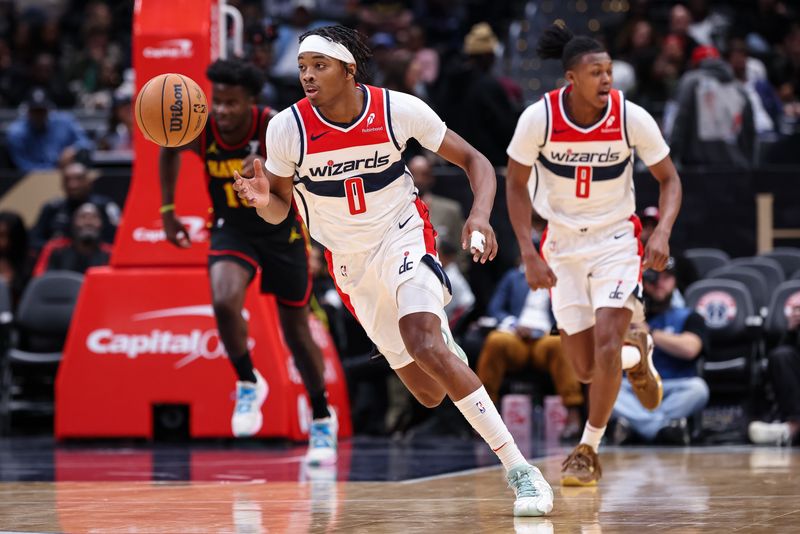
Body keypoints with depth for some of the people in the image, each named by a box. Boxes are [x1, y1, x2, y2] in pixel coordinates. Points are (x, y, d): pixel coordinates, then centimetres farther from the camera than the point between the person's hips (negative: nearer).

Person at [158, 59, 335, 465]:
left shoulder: (274, 126, -26)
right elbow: (169, 151, 6)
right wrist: (168, 211, 6)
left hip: (280, 228, -1)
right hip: (232, 228, 1)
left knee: (296, 329, 7)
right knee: (224, 301, -28)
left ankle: (322, 419, 28)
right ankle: (248, 383, -2)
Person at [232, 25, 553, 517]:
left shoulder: (400, 110, -17)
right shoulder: (288, 129, -14)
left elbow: (474, 161, -6)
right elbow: (280, 208, 0)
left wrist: (480, 216, -25)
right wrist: (262, 201, -25)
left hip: (404, 239, -3)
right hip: (351, 263, 3)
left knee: (424, 345, -31)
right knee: (429, 393, 6)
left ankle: (521, 470, -27)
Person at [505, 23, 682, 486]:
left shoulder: (632, 118, -16)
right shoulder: (539, 118, -16)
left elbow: (670, 179, -4)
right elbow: (516, 185, -3)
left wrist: (662, 233, -21)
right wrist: (529, 254, -12)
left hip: (617, 240, -1)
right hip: (563, 245, 1)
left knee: (606, 343, -19)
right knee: (587, 370, 2)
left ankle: (588, 451, -2)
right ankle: (637, 352, 38)